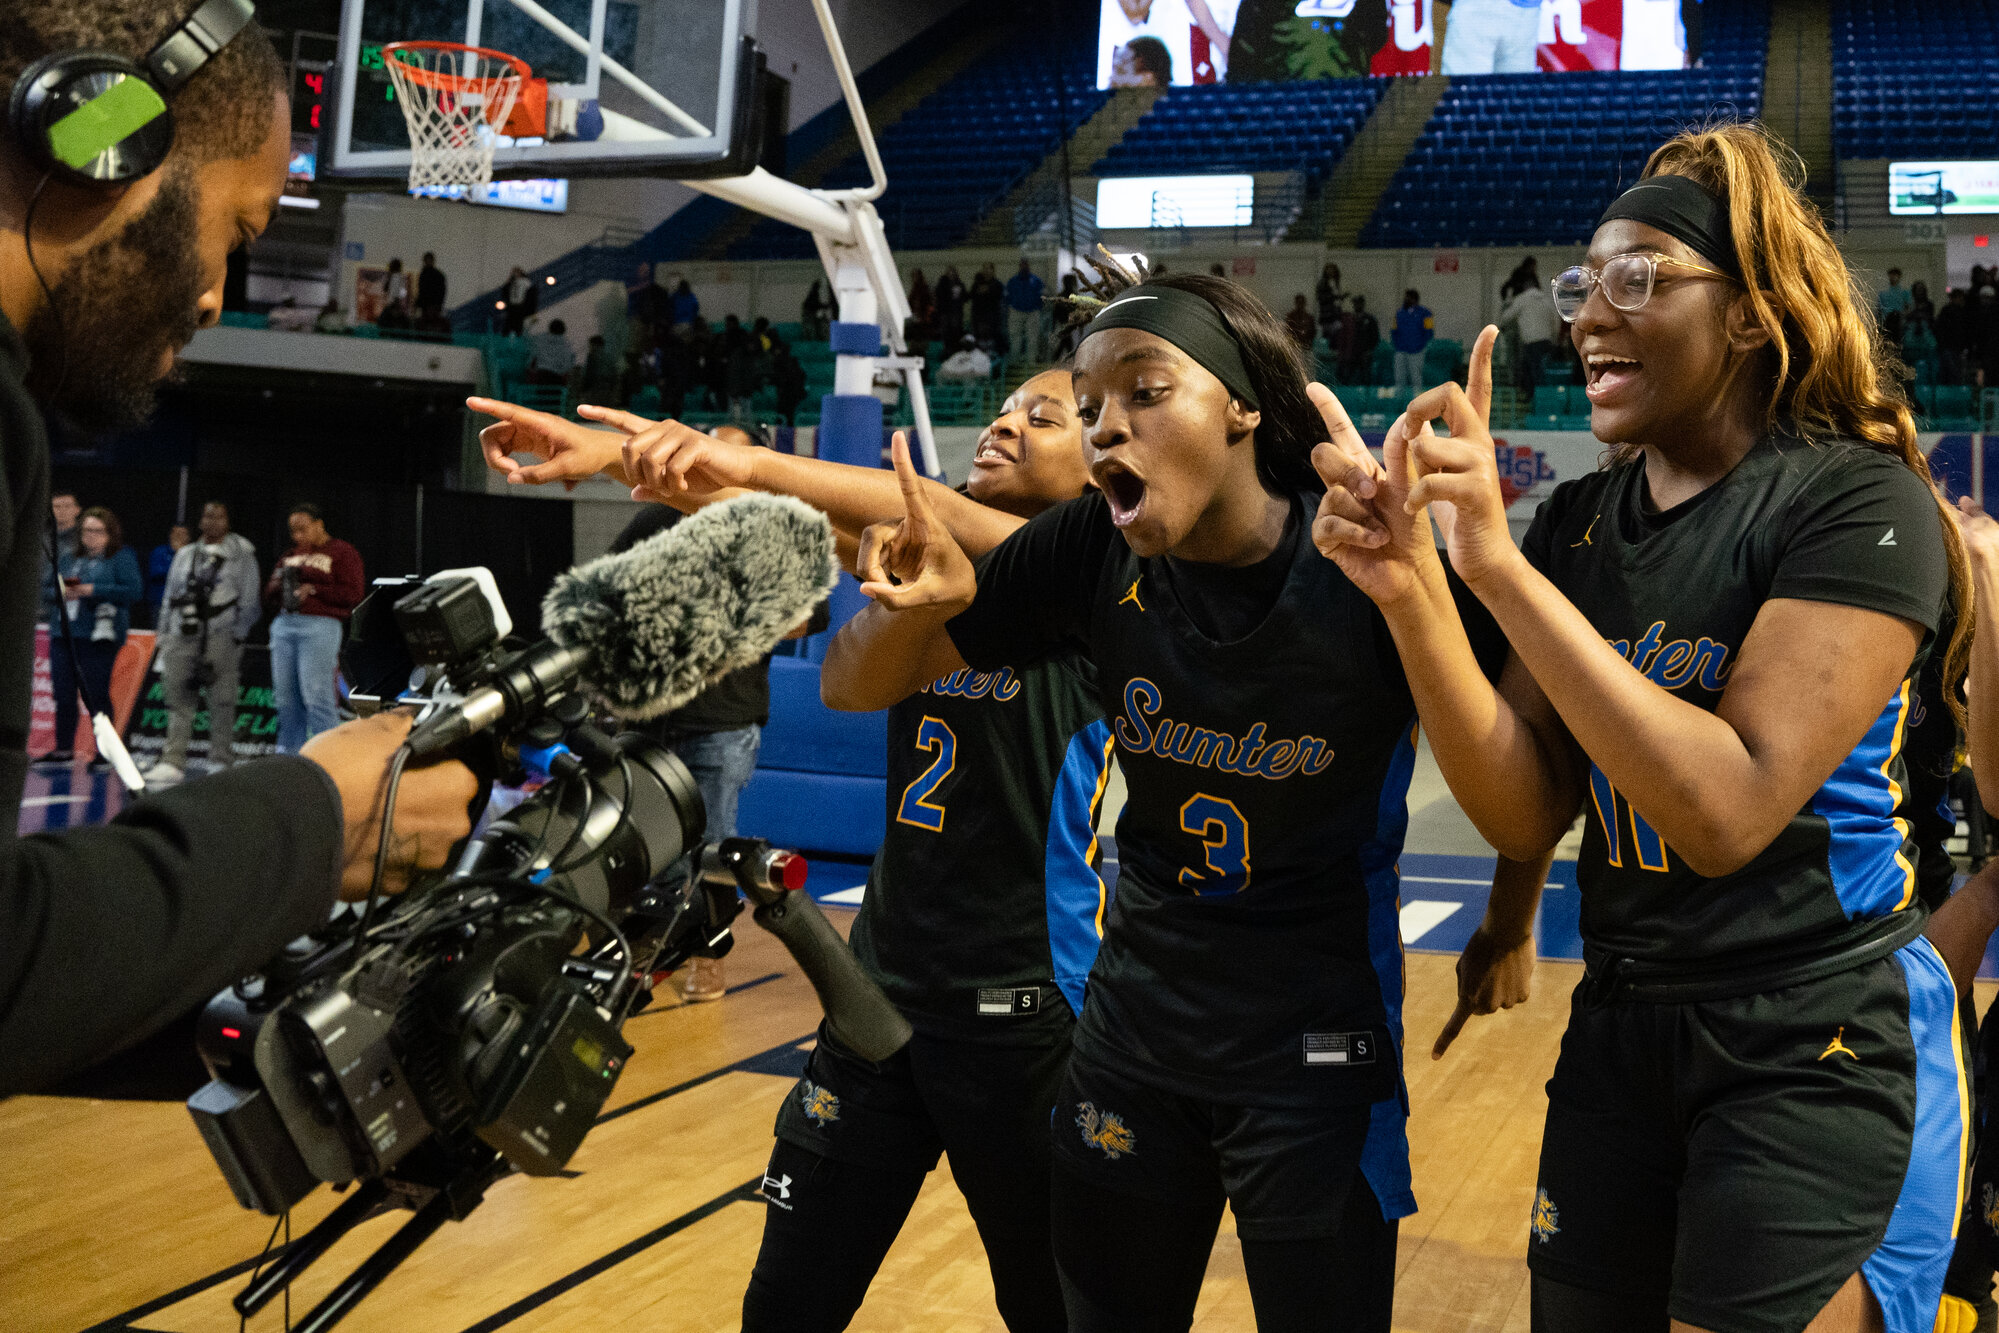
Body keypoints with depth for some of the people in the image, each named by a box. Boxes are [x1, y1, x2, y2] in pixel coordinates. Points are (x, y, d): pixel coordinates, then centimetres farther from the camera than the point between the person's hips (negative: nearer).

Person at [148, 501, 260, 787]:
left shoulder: (241, 555, 5)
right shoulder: (185, 555, 18)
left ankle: (221, 762, 2)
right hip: (183, 637, 4)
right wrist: (163, 637, 16)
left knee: (222, 703, -4)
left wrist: (237, 636, -5)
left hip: (221, 638, -4)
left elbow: (250, 602, 2)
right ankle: (173, 762, -3)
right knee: (179, 701, -2)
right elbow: (169, 598, 22)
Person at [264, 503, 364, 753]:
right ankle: (289, 754, 9)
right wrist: (279, 581, 4)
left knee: (317, 695, -13)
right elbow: (269, 596, 26)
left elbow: (353, 594, -6)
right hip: (284, 625, 7)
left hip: (320, 626, -7)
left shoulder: (343, 553, 5)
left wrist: (313, 590, -12)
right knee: (285, 696, 4)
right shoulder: (290, 556, 24)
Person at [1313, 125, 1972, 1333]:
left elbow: (1727, 811, -25)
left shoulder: (1857, 504, -14)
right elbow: (1532, 808, 0)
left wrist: (1502, 566, -27)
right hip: (1621, 1023, 6)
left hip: (1821, 1049, -6)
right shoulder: (1579, 522, 5)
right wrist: (1414, 595, -14)